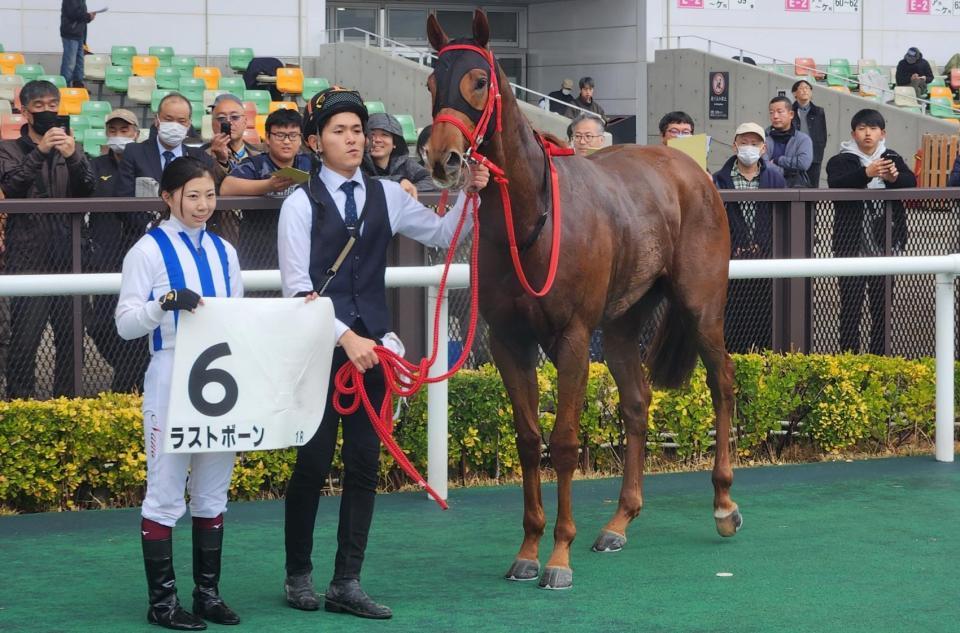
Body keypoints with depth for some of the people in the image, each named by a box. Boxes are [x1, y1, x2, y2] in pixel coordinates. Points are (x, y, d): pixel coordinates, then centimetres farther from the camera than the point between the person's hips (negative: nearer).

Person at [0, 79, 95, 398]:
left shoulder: (70, 148, 18)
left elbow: (87, 190, 2)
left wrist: (73, 158, -16)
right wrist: (40, 151, -21)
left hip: (68, 255, 3)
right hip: (28, 258, -3)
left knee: (70, 336, 3)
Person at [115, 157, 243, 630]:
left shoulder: (223, 252, 13)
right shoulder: (150, 250, -4)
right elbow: (126, 323, -9)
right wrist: (166, 303, -26)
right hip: (171, 382, -6)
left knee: (212, 494, 11)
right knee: (165, 493, -2)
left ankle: (208, 592, 20)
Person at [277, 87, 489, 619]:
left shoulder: (386, 196, 9)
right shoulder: (301, 204, -4)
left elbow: (442, 234, 10)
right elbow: (297, 287, -9)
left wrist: (469, 193, -7)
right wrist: (345, 338, -17)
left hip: (371, 344, 4)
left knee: (365, 464, 3)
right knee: (314, 462, 0)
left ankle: (347, 583, 9)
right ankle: (298, 575, 16)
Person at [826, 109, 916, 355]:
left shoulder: (892, 159, 9)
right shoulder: (840, 161, -1)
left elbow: (911, 182, -8)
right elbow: (837, 184, -22)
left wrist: (894, 177, -32)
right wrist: (866, 173, -39)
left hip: (885, 245, 3)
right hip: (852, 247, -3)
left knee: (882, 307, 8)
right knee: (850, 307, -3)